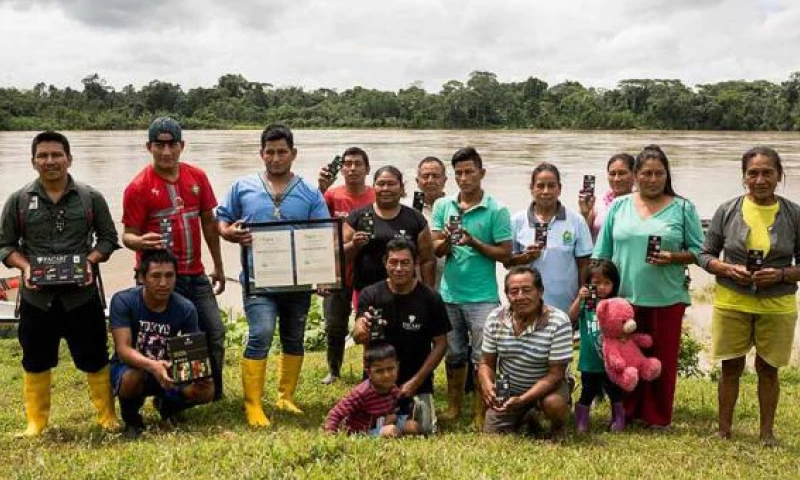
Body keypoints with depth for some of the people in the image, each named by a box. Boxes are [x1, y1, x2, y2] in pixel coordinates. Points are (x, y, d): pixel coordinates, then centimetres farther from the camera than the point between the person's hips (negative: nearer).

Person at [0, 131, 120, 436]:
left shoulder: (91, 198, 1)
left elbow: (108, 237, 7)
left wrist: (91, 261, -11)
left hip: (82, 295, -1)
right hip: (37, 297, 1)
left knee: (95, 359, 6)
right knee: (36, 362, 12)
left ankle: (107, 417, 21)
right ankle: (36, 422, 27)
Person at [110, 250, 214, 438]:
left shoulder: (185, 308, -13)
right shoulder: (123, 301, -20)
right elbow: (123, 349, -27)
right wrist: (152, 366, -48)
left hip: (166, 370, 3)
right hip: (129, 367, -3)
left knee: (206, 390, -23)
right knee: (133, 376, -39)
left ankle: (167, 406, 13)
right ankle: (131, 418, -3)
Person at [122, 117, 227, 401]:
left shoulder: (197, 177, 4)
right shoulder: (138, 187, -10)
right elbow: (128, 235, -8)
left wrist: (218, 266, 14)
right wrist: (140, 241, -33)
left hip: (196, 275, 5)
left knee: (215, 333, 7)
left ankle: (215, 396, 24)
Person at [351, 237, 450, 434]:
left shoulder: (430, 298, -8)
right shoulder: (370, 295, -7)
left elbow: (440, 344, -3)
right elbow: (357, 338, -17)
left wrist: (416, 381, -9)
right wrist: (362, 331, -42)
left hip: (417, 381, -1)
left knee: (424, 429, -15)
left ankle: (418, 407, 19)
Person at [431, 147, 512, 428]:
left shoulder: (497, 211, -6)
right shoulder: (442, 206, 5)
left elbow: (505, 254, -7)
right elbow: (435, 250, 3)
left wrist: (473, 242, -18)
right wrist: (446, 242, -19)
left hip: (483, 297, -3)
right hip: (449, 294, 3)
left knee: (483, 357, 0)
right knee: (454, 354, 16)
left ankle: (481, 413, 13)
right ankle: (453, 407, 30)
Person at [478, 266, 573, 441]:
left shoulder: (559, 322, -26)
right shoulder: (495, 319, -12)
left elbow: (556, 373, -24)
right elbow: (487, 363, -4)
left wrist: (522, 400, -36)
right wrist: (487, 384, -28)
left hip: (547, 386, -4)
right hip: (507, 390, 4)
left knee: (553, 404, -36)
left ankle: (559, 426, 3)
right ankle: (527, 418, 29)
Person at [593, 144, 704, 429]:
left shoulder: (683, 209, 2)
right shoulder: (619, 207, 7)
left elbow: (698, 252, 2)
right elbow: (602, 254, 9)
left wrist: (673, 258, -15)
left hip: (667, 298, -1)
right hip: (624, 296, 2)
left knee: (662, 359, 6)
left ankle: (658, 418, 20)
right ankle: (626, 412, 24)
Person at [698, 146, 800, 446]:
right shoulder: (728, 211, -3)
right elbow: (705, 255, 3)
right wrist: (728, 269, -16)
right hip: (731, 302, 0)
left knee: (768, 369, 11)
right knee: (731, 368, 9)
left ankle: (767, 432, 27)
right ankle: (724, 430, 24)